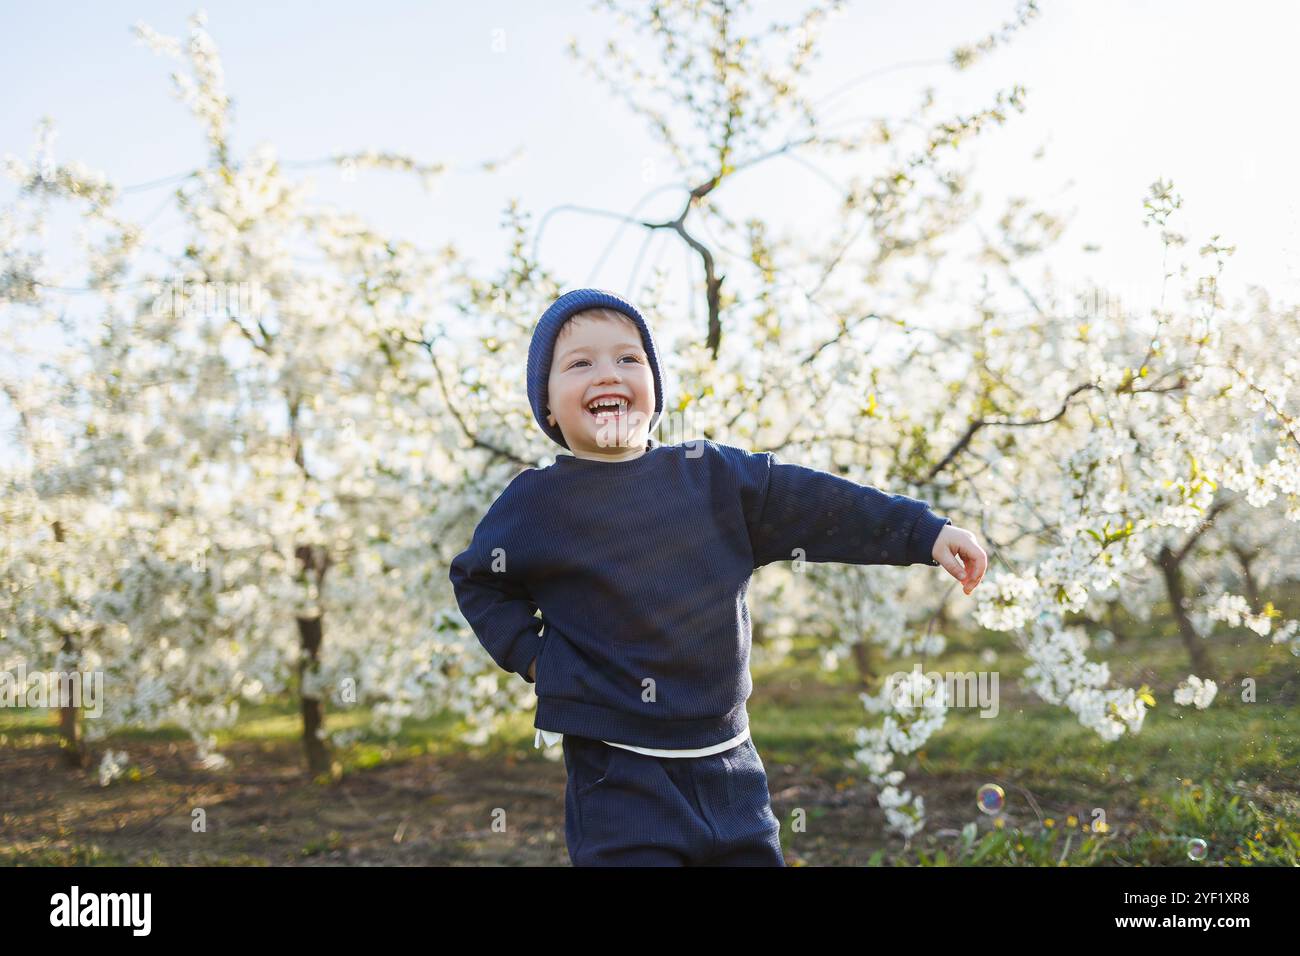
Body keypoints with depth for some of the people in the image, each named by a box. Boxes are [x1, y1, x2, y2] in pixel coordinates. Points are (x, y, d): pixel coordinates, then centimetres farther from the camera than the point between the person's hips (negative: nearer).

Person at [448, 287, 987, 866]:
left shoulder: (714, 476, 3)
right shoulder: (535, 503, -2)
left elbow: (819, 506, 6)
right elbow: (478, 579, 13)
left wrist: (926, 533, 2)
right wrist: (528, 653, 0)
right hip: (617, 770, -3)